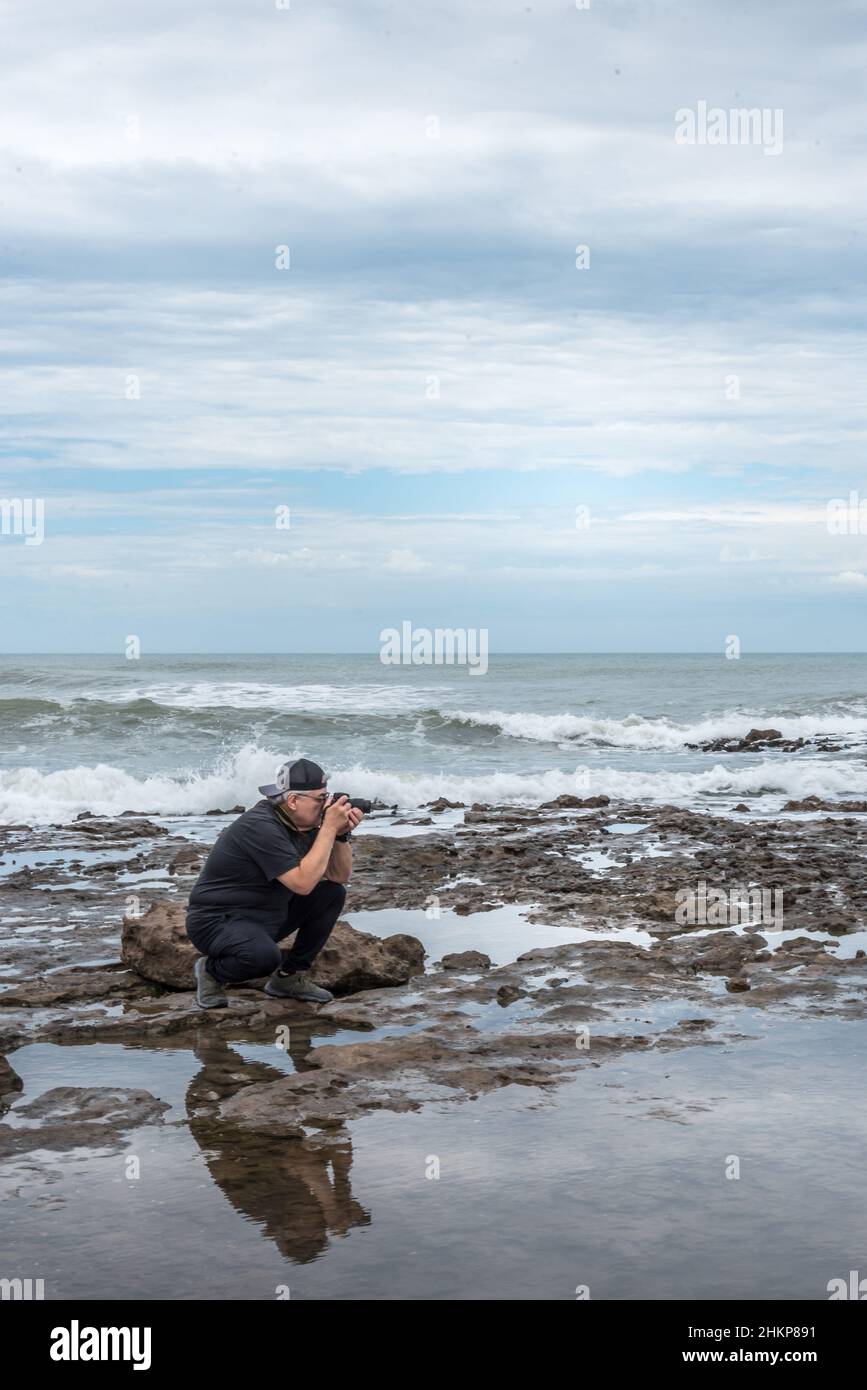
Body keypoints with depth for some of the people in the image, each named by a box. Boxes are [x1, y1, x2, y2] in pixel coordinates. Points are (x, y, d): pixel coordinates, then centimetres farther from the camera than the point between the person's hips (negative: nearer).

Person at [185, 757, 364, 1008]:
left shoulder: (304, 824, 0)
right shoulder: (261, 827, -27)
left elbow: (340, 876, 4)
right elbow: (303, 883, -32)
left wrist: (342, 834, -13)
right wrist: (329, 828, -28)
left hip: (267, 916, 9)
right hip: (216, 921, -9)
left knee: (333, 894, -1)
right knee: (264, 955, -38)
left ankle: (290, 976, 8)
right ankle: (212, 971, -4)